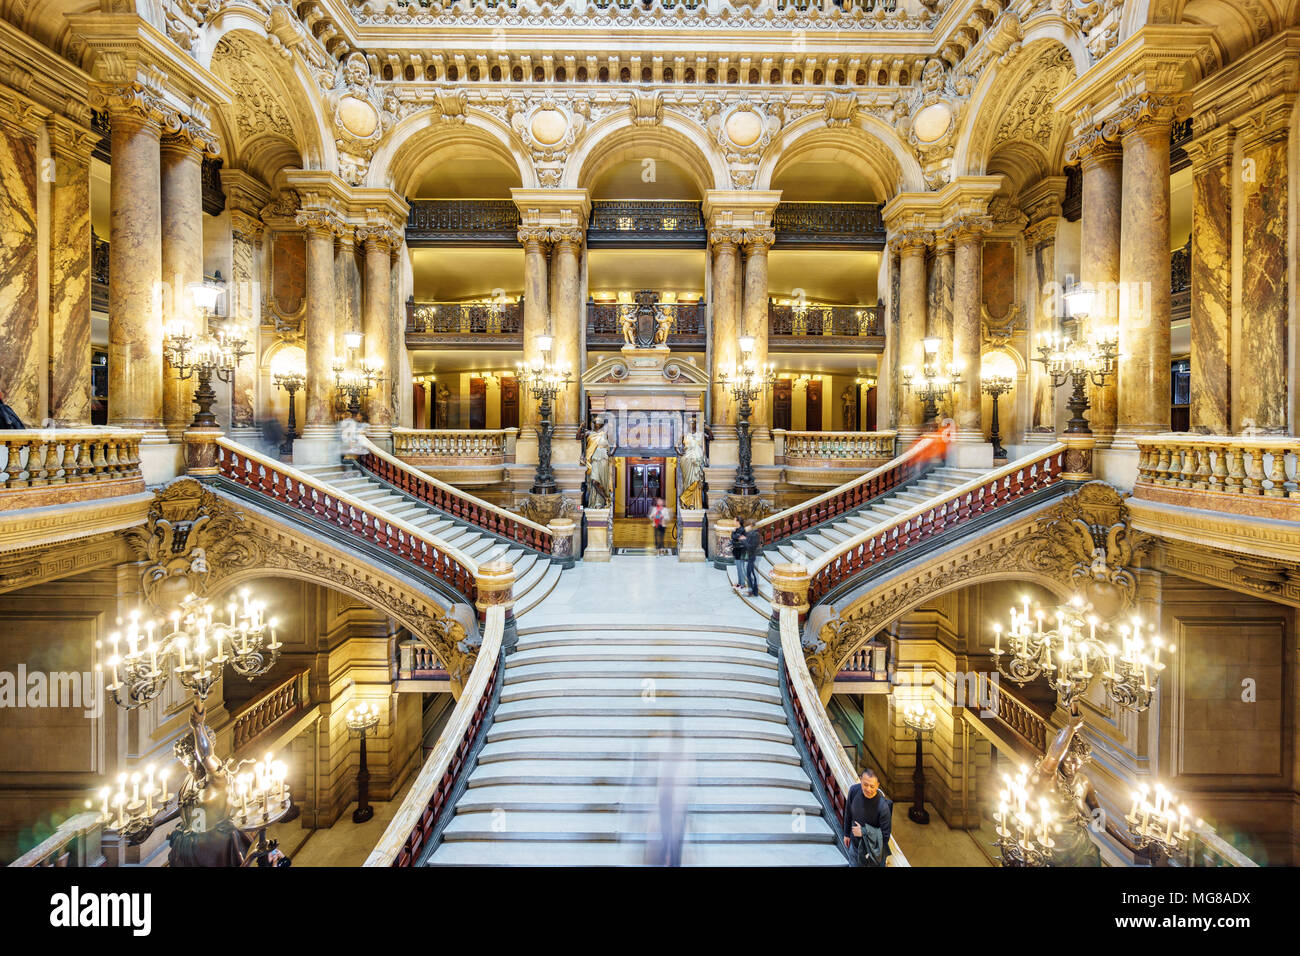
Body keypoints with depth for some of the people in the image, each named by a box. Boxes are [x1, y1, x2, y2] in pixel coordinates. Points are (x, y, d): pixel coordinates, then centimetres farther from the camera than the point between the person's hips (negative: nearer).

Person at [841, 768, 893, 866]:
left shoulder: (883, 806, -32)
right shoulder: (854, 790, -19)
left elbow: (885, 835, -21)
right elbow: (848, 813, 0)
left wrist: (864, 832, -21)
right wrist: (847, 833, 11)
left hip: (874, 850, -4)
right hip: (856, 845, 4)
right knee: (856, 864, 24)